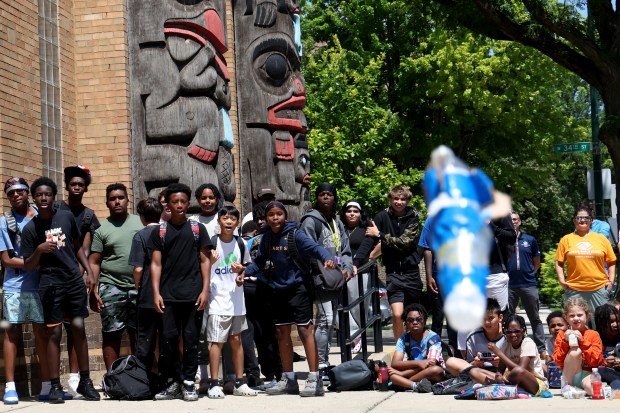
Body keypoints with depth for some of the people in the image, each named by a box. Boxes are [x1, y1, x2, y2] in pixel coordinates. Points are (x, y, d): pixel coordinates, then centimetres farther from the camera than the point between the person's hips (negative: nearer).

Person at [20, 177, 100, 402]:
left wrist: (89, 271, 8)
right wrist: (39, 251, -20)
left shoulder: (66, 217, 5)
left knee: (79, 330, 5)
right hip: (51, 284, -3)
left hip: (75, 281, 3)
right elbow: (28, 266, -1)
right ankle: (55, 386, 1)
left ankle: (85, 381, 11)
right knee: (54, 333, -3)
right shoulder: (30, 228, -2)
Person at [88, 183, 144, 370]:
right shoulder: (101, 228, 1)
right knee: (111, 336, 1)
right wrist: (93, 291, -9)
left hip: (138, 287, 3)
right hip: (112, 288, -2)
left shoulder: (140, 223, 9)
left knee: (138, 334, 9)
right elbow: (94, 263, -1)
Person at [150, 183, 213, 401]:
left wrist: (205, 290, -3)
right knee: (168, 339, -1)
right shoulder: (160, 231, 8)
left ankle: (188, 383, 10)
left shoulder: (198, 229, 8)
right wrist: (156, 293, -4)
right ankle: (171, 383, 9)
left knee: (191, 339, 2)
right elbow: (156, 264, 5)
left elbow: (205, 260, 6)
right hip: (168, 296, 0)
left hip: (193, 295, 0)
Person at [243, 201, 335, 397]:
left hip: (298, 288, -6)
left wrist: (327, 258, -42)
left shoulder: (295, 234, -11)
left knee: (305, 330, -7)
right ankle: (288, 380, 22)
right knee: (282, 333, 11)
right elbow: (260, 262, 13)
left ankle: (314, 380, -5)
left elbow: (314, 247, -23)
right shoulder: (267, 238, 6)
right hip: (279, 291, 7)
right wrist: (244, 272, -3)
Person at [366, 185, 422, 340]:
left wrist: (379, 234, -16)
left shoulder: (413, 217, -4)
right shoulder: (383, 216, -3)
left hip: (411, 272, 1)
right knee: (397, 314, -14)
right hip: (393, 273, -1)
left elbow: (404, 242, -16)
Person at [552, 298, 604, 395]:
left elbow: (596, 361, -5)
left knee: (591, 387, -40)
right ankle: (566, 386, -14)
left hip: (588, 374, -2)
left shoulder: (593, 335, 5)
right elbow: (558, 361, 2)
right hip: (569, 376, 2)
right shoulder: (562, 334, 8)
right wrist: (565, 342, -10)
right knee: (575, 351, -29)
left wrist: (582, 341, -12)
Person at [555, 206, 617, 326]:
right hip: (574, 289, 0)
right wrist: (561, 280, -4)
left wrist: (611, 281, 2)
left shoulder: (601, 239, 8)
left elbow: (611, 262, 11)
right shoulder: (566, 240, 7)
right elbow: (559, 262, 7)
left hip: (599, 288, 0)